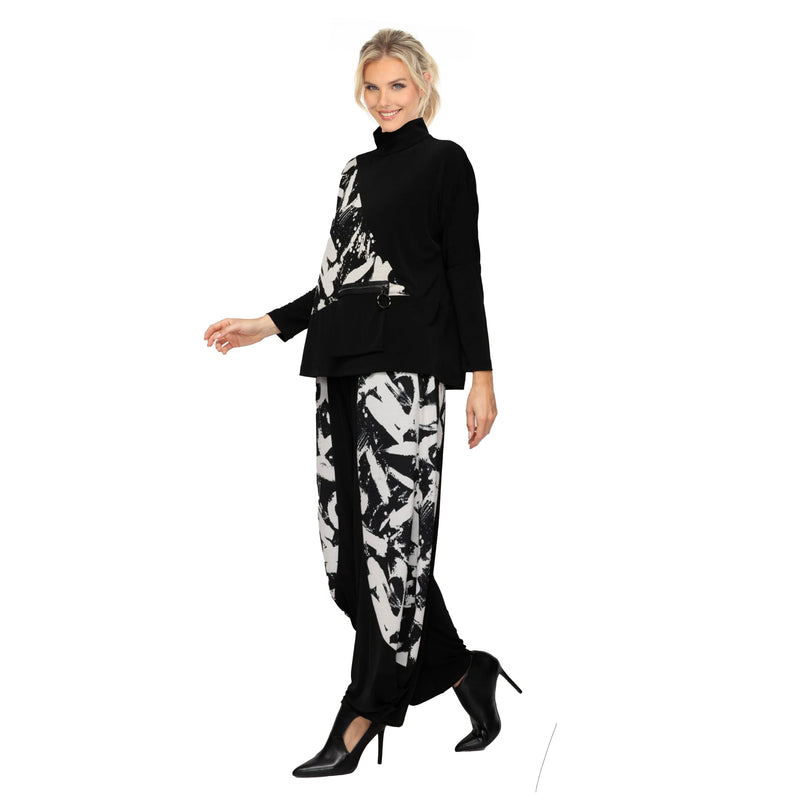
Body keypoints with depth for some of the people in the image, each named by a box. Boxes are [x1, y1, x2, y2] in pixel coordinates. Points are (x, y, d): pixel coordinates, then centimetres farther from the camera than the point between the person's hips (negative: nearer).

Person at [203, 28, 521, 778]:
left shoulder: (445, 161, 6)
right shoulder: (357, 169, 22)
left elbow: (464, 271, 0)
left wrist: (481, 376, -6)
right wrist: (267, 325, 16)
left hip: (404, 365, -7)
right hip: (343, 364, 7)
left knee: (391, 533, -9)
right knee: (348, 541, 1)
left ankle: (362, 718, -4)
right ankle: (464, 672, 15)